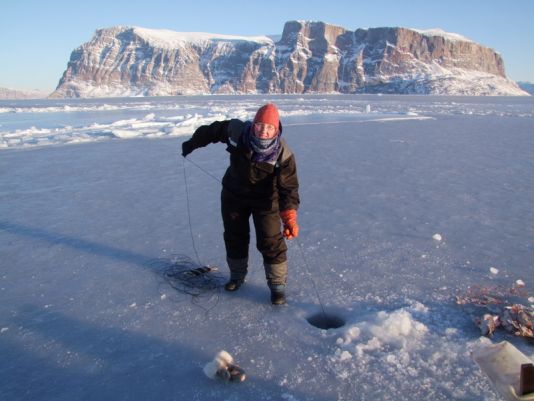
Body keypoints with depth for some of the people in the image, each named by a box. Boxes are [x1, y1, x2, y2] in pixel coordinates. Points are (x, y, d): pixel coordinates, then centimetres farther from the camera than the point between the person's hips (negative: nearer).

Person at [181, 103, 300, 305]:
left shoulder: (283, 154, -28)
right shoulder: (237, 131, -21)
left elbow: (288, 188, -31)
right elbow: (213, 130, -1)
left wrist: (289, 217, -45)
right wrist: (192, 143, 13)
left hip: (265, 199, -3)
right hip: (234, 195, 3)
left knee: (271, 242, -8)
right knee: (234, 237, 15)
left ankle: (277, 285, 10)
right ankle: (237, 275, 38)